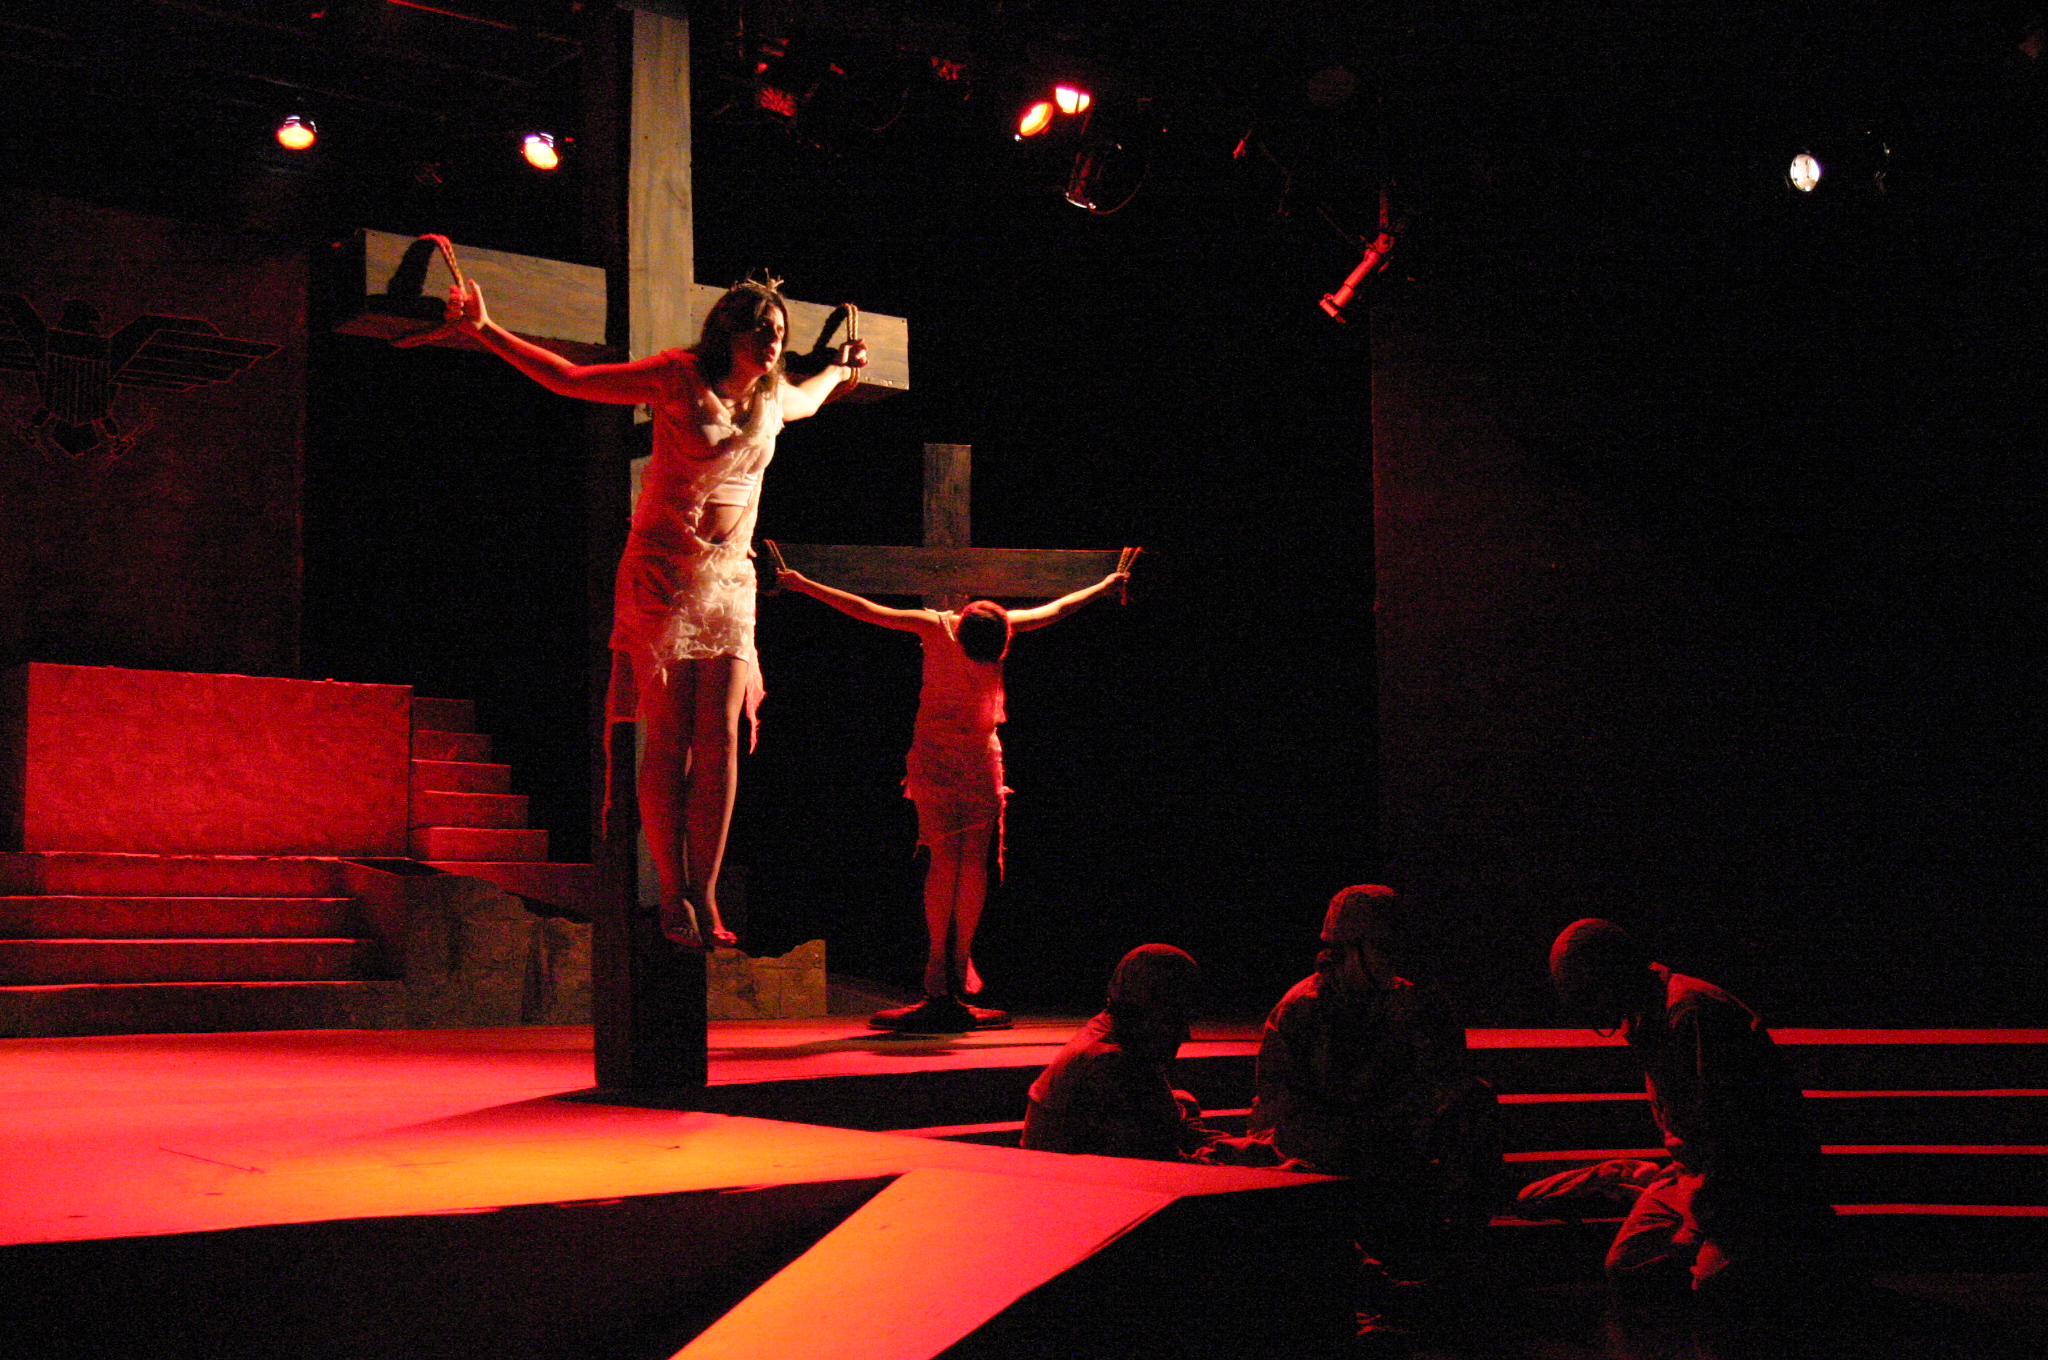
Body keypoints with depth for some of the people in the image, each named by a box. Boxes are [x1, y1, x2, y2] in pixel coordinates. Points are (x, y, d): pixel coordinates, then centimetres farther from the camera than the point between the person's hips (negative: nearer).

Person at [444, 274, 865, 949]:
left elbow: (805, 404, 39)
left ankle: (705, 896, -2)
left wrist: (839, 369, 49)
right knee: (669, 737, -7)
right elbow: (568, 379, -4)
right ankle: (674, 896, -1)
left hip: (730, 582, 5)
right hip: (664, 575, -5)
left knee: (720, 737, -5)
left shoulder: (773, 396, 11)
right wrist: (486, 331, -10)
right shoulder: (679, 377, -5)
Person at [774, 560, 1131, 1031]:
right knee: (945, 855, -11)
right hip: (935, 756, -3)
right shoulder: (937, 627, -14)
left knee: (975, 856, -7)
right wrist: (804, 585, -13)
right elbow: (868, 611, -12)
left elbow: (1056, 609, 13)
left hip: (981, 756, 3)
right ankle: (939, 963, -10)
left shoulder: (1006, 625, -6)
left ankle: (958, 964, -5)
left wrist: (1105, 585, 26)